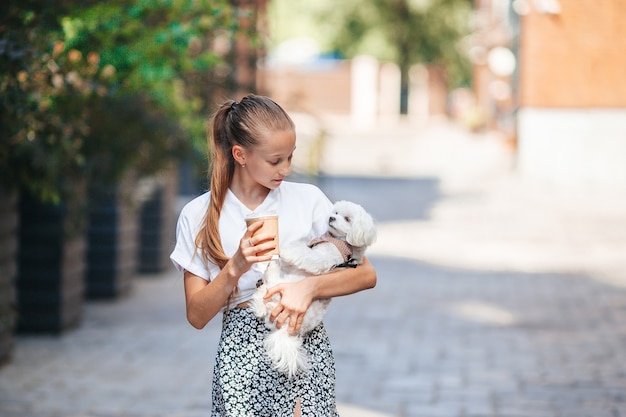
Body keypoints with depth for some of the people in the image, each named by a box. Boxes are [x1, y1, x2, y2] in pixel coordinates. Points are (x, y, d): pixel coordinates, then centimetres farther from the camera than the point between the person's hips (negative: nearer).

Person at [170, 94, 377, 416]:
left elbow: (367, 274, 0)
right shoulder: (199, 216, 1)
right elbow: (197, 316, -1)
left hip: (307, 349, 1)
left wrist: (310, 286, -16)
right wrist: (235, 268, -17)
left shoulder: (308, 199, 4)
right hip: (242, 352, 0)